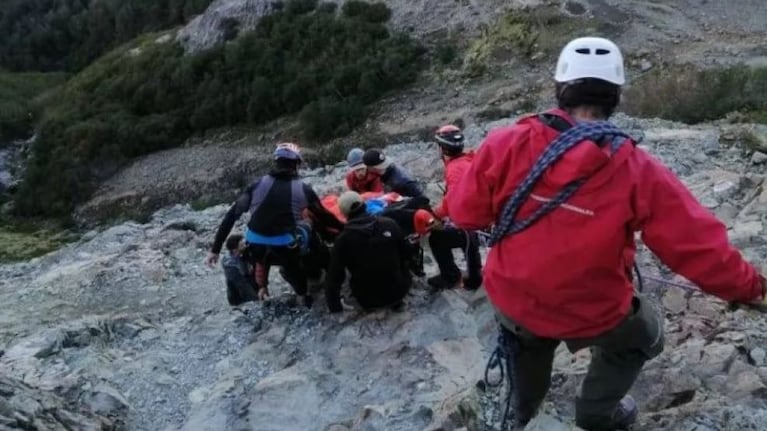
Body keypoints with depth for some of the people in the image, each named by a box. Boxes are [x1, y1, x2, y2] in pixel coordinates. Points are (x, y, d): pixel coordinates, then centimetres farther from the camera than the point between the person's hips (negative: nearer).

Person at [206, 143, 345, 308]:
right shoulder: (303, 189, 4)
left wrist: (215, 249, 10)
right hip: (287, 249, -3)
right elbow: (324, 217, 16)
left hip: (256, 250, 3)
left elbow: (232, 215, 7)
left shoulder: (258, 184, 9)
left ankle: (302, 292, 39)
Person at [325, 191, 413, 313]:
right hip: (398, 291, 0)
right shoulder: (389, 224, -9)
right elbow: (406, 254, 4)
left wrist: (334, 307, -1)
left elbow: (334, 275, -12)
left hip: (368, 300, 0)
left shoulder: (343, 239, -14)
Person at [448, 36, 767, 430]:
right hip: (591, 315, -2)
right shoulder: (638, 172, -22)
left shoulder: (507, 144, -21)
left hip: (510, 299, 3)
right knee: (643, 336, 32)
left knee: (528, 338, 39)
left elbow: (464, 212, -9)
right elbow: (700, 247, -14)